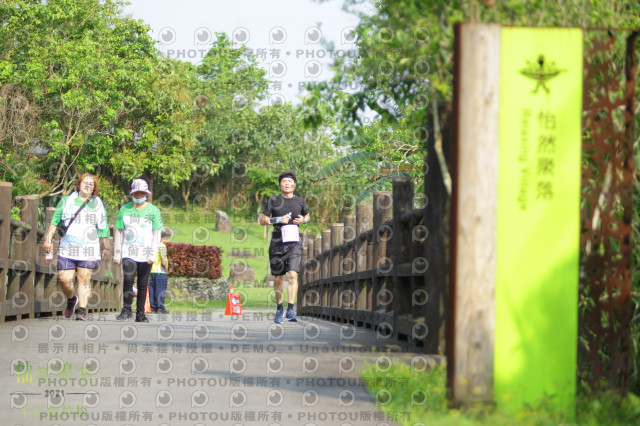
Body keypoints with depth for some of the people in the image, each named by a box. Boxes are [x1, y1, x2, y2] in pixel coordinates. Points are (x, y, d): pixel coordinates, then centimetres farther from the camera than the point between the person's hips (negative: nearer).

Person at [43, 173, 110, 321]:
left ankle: (82, 309, -5)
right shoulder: (66, 201, 12)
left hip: (89, 250, 0)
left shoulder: (98, 205, 14)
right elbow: (55, 222, 11)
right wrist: (48, 239, 1)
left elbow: (103, 228, 17)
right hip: (67, 249, 0)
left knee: (84, 279, -7)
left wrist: (105, 248, 15)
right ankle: (71, 300, 23)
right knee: (64, 279, -5)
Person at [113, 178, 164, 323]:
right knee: (128, 280, -17)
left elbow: (157, 234, 1)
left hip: (145, 255, 0)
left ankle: (140, 313, 13)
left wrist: (153, 254, -9)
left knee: (143, 284, 3)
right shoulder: (125, 210, 8)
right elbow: (118, 232, 12)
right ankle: (127, 310, -8)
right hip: (128, 252, 0)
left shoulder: (153, 211, 3)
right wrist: (116, 254, 8)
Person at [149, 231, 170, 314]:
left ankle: (153, 307, 9)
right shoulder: (162, 246, -8)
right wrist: (166, 269, -5)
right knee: (160, 290, -5)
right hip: (160, 271, -7)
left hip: (151, 271, 7)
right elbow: (163, 259, -16)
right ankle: (160, 308, -6)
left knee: (152, 289, 8)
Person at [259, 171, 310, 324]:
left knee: (293, 275, -16)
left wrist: (303, 220, 1)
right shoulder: (273, 200, 2)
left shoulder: (300, 201, 7)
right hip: (277, 243, 0)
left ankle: (290, 310, -19)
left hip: (294, 243, 0)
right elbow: (262, 220, 3)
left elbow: (307, 216, 25)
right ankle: (279, 309, 24)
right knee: (278, 278, 7)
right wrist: (278, 220, -12)